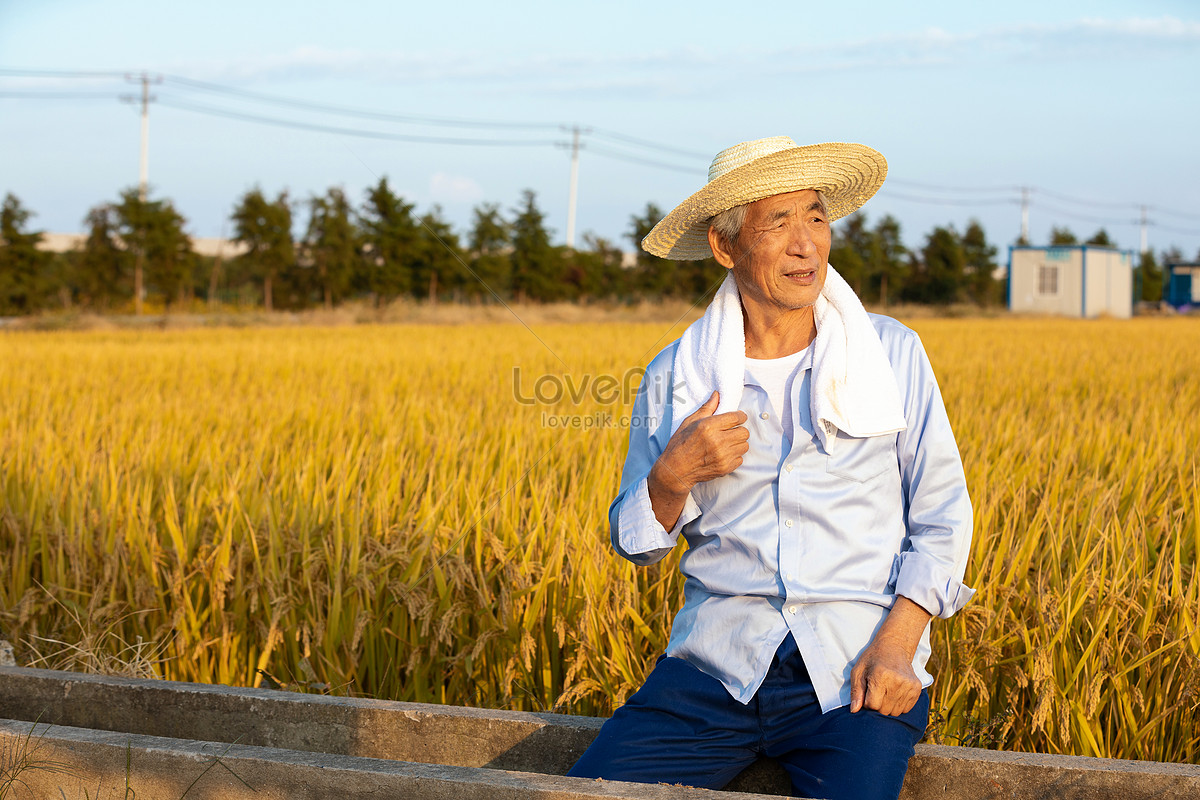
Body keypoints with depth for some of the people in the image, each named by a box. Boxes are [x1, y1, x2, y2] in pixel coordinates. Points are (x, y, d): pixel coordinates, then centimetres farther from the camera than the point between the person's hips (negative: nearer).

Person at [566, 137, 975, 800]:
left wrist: (896, 644, -10)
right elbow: (636, 542, 14)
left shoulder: (894, 355, 5)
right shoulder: (675, 378, 7)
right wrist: (672, 476, -8)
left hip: (855, 673, -1)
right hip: (719, 663, 1)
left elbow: (941, 518, 6)